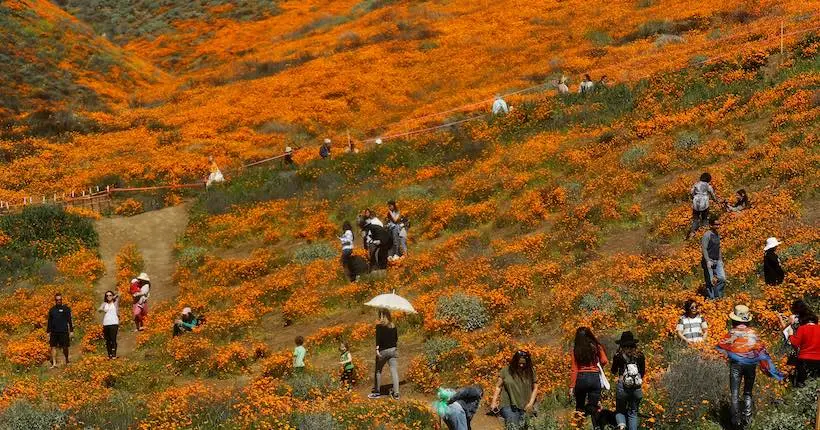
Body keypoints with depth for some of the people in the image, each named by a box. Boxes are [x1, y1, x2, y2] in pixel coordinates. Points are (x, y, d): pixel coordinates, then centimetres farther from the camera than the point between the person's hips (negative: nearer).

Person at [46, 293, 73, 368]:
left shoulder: (66, 309, 2)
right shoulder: (52, 310, 11)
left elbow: (70, 320, 2)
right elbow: (49, 322, 17)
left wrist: (71, 331, -2)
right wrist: (48, 332, 13)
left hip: (64, 331, -3)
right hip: (54, 332, 3)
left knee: (65, 347, 2)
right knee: (53, 347, -1)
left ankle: (67, 361, 21)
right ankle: (54, 363, 1)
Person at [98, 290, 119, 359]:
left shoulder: (115, 303, 9)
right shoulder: (104, 304, 18)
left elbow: (118, 295, -1)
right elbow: (99, 310, 4)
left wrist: (114, 297, 16)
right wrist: (102, 309, -16)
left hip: (114, 323, -4)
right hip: (106, 324, 4)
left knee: (113, 340, -11)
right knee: (107, 340, 2)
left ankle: (114, 355, -13)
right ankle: (109, 355, 6)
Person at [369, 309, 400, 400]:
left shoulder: (379, 326, -6)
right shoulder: (393, 326, 8)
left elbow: (378, 338, -16)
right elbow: (396, 338, 14)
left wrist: (377, 349, -20)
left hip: (383, 351, -4)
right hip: (393, 350, 4)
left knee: (378, 371, 11)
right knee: (394, 371, -1)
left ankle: (377, 392, 16)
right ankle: (396, 393, -5)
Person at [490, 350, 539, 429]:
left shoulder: (530, 372, 4)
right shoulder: (506, 370, -1)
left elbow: (535, 388, 11)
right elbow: (498, 387, 5)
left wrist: (531, 403, 0)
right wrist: (494, 402, -3)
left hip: (524, 408, 2)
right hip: (509, 405, -2)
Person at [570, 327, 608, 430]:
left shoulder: (576, 350, -2)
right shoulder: (597, 347, -2)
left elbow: (574, 370, -4)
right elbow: (604, 362, 1)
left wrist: (572, 386, -2)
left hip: (581, 378, 0)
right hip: (595, 378, 0)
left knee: (580, 407, 15)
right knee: (593, 408, 2)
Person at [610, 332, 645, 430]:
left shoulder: (619, 356, -4)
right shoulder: (640, 355, 2)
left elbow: (614, 371, 10)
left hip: (623, 387, -2)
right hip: (637, 388, 2)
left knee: (620, 410, 12)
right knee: (633, 412, 14)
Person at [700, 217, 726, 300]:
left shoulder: (717, 235, 14)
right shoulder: (707, 235, -12)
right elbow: (704, 249, -17)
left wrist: (721, 260, 22)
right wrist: (708, 261, -23)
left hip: (717, 262, 8)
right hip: (709, 261, -8)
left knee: (722, 279, 3)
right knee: (710, 281, -4)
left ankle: (718, 296, 14)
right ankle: (711, 298, 2)